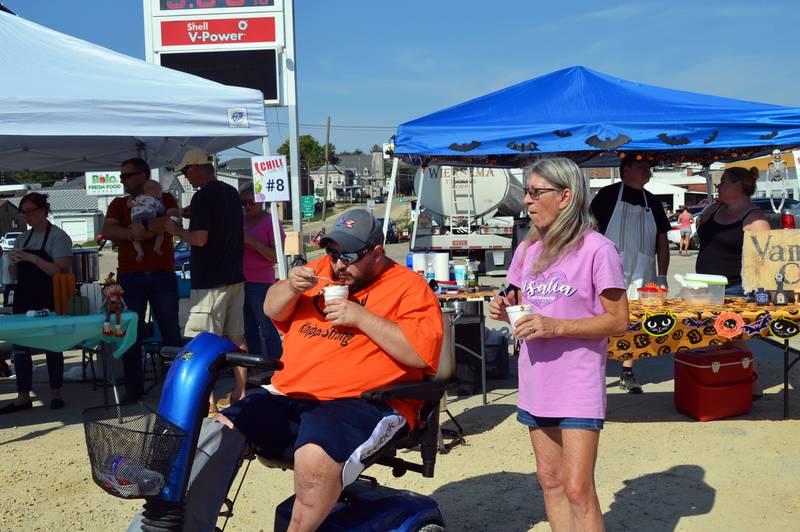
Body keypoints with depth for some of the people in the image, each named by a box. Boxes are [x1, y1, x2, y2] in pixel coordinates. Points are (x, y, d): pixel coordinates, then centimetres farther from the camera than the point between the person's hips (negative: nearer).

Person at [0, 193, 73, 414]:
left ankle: (55, 393, 13)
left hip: (49, 301, -6)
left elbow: (61, 271, -16)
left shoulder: (58, 236, -6)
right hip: (24, 299, 6)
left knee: (52, 346, 2)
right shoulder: (23, 238, 14)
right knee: (19, 347, 4)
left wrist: (33, 258, -22)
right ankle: (23, 397, 11)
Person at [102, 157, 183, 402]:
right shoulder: (119, 204, 14)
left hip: (162, 274, -2)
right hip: (129, 276, 2)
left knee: (171, 331, 3)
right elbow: (107, 231, -2)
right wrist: (131, 233, -19)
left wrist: (143, 227, -18)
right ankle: (133, 386, 9)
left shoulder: (165, 199, 8)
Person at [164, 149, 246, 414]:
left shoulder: (203, 196, -14)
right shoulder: (231, 193, 12)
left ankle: (207, 402, -5)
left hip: (210, 280, -9)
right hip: (234, 276, 9)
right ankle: (239, 394, 18)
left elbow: (199, 238, -20)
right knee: (236, 337, 12)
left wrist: (176, 230, -4)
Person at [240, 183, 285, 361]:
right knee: (248, 327, 12)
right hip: (240, 279, 6)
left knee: (266, 326, -5)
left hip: (261, 281, -6)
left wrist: (252, 241, -19)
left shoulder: (270, 222, -5)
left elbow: (276, 256, -13)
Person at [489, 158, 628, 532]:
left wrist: (556, 327, -21)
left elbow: (618, 321, -12)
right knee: (549, 480, 14)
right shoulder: (528, 249, 8)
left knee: (578, 488, -5)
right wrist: (505, 309, -5)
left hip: (578, 385, -6)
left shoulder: (597, 249, -12)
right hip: (536, 382, 7)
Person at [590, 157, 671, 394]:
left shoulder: (653, 203, 14)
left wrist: (661, 277, 8)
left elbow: (662, 242, 16)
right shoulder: (609, 194, 0)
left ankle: (627, 373, 18)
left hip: (641, 272, 4)